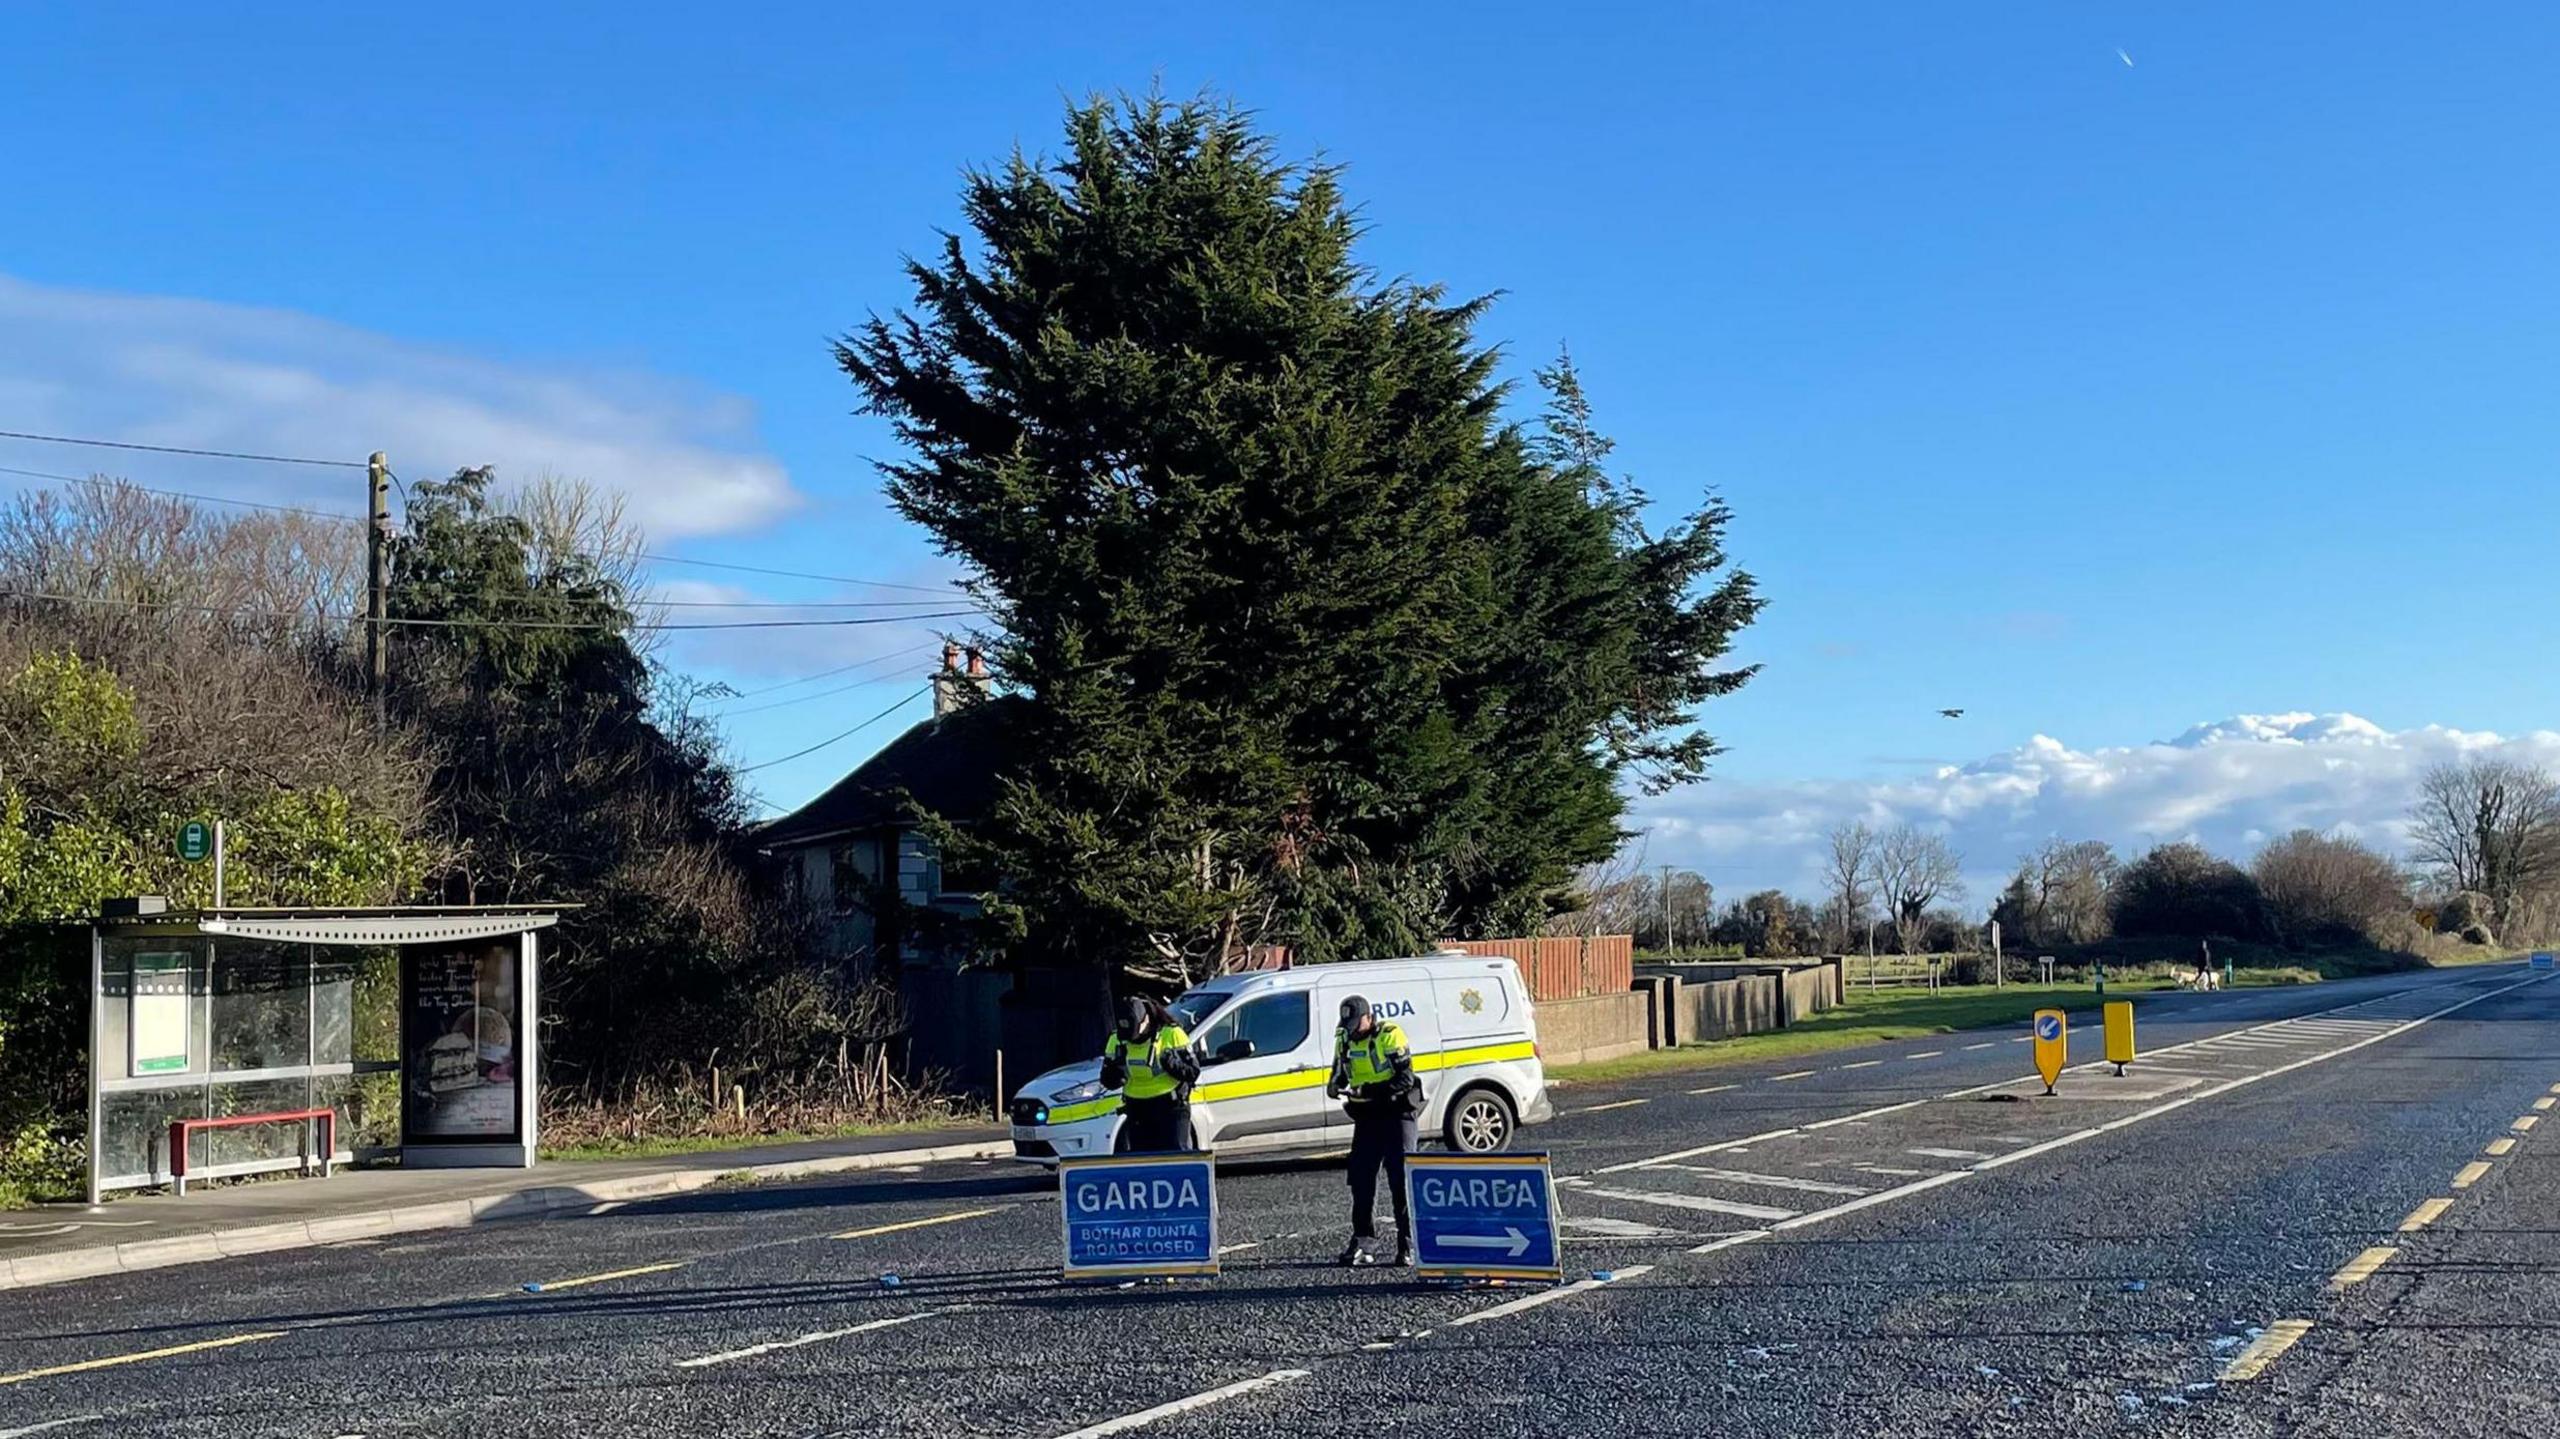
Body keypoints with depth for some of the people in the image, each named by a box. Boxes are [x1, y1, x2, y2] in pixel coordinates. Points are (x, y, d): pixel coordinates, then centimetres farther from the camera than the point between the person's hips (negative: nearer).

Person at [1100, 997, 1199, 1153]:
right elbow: (1108, 1081, 5)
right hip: (1137, 1113, 4)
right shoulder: (1117, 1040, 1)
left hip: (1171, 1109, -4)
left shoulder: (1171, 1034, -10)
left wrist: (1173, 1065, -26)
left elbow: (1193, 1071, -7)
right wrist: (1116, 1073, -16)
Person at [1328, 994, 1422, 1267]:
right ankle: (1361, 1242, 9)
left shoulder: (1390, 1035, -12)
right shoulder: (1344, 1040, 7)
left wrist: (1373, 1090, -29)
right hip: (1366, 1118, 6)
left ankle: (1407, 1245, -1)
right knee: (1361, 1180, 3)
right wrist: (1334, 1086, -7)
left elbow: (1406, 1077, -18)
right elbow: (1340, 1073, 17)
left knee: (1402, 1181, -5)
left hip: (1396, 1114, -6)